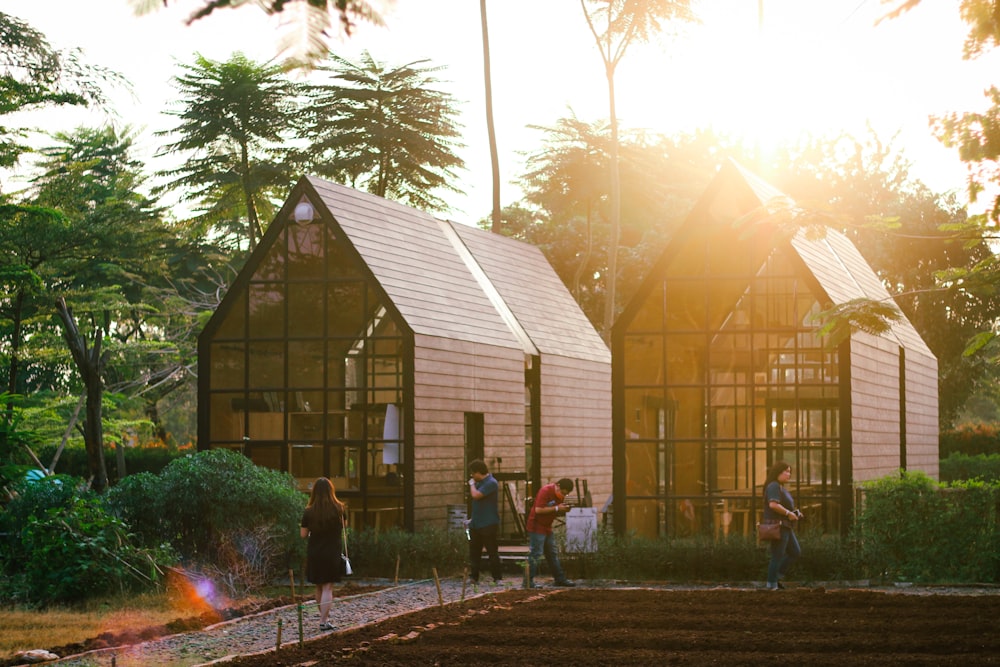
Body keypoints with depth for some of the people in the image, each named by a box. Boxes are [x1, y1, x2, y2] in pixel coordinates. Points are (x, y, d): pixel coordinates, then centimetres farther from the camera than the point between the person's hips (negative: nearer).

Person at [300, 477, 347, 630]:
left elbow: (303, 534, -3)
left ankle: (324, 616, 29)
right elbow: (344, 525, 12)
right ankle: (323, 621, -8)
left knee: (319, 587, 17)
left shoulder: (309, 512, -9)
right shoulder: (339, 509, -7)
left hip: (314, 554, 1)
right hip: (333, 553, -1)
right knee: (328, 588, 0)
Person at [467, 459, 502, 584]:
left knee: (492, 552, -3)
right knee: (474, 552, 10)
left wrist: (472, 484, -7)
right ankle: (473, 577, 15)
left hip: (488, 525, -9)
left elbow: (476, 495, -25)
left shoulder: (491, 483, -15)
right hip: (476, 524, 9)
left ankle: (497, 578, 3)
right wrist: (473, 518, 18)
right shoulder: (480, 483, 14)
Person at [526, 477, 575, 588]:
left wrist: (564, 510, -7)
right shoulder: (545, 491, -19)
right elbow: (538, 510, -26)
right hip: (537, 527, -9)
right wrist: (556, 508, -24)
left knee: (552, 554, 14)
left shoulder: (560, 495, 8)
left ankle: (560, 579, 20)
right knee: (535, 554, -10)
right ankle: (528, 581, -9)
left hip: (547, 527, 9)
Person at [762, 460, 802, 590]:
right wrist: (788, 513, -20)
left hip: (785, 527, 11)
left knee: (796, 552, 14)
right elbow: (773, 504, -28)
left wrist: (794, 513, 13)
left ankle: (777, 576, 18)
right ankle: (772, 584, 2)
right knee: (777, 556, -5)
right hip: (777, 526, -11)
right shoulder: (773, 486, -14)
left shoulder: (781, 488, 19)